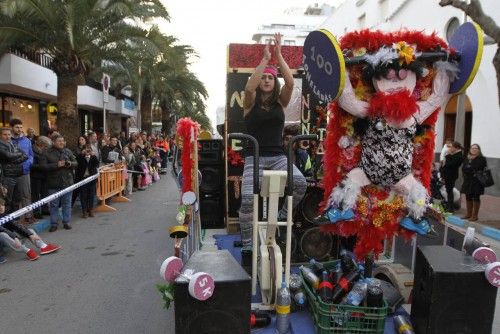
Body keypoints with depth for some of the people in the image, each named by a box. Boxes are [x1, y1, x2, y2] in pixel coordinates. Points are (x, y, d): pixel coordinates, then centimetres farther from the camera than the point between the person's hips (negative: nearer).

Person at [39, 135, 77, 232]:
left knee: (67, 203, 9)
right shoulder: (47, 153, -2)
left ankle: (66, 222, 19)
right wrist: (56, 165, -18)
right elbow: (43, 166, -10)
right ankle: (54, 224, 15)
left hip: (67, 182, 2)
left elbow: (75, 163, 8)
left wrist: (70, 164, -13)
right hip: (54, 184, -2)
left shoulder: (68, 152, 7)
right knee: (54, 204, 5)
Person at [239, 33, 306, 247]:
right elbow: (249, 87, -17)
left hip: (278, 157, 2)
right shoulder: (251, 103, 5)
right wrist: (265, 59, -16)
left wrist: (278, 55, -8)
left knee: (300, 184, -25)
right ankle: (246, 244, 2)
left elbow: (290, 83, -7)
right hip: (254, 157, -2)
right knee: (248, 199, -19)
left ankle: (281, 217, 3)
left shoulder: (280, 102, 11)